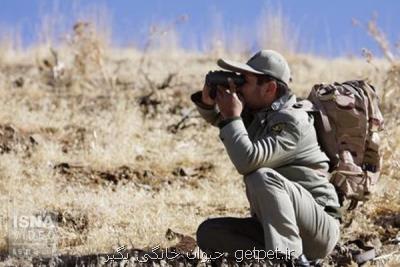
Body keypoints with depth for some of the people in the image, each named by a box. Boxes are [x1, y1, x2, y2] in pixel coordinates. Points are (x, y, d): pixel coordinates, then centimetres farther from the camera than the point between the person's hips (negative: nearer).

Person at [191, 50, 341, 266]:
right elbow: (216, 117, 26)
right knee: (208, 233, -6)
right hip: (270, 227, 9)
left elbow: (247, 161, -31)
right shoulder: (255, 111, 8)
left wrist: (232, 117, -17)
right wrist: (207, 101, 2)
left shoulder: (291, 121, -18)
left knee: (262, 177, -33)